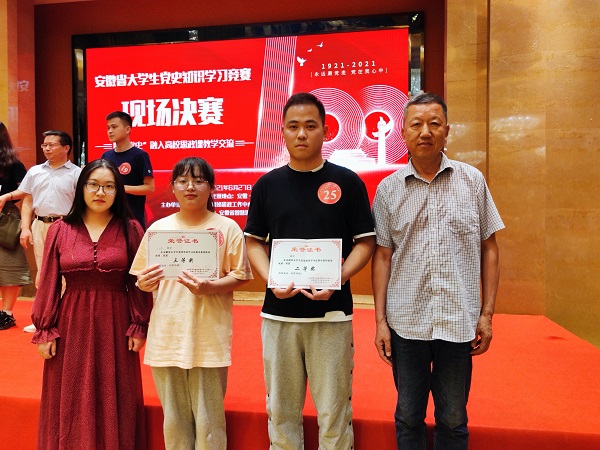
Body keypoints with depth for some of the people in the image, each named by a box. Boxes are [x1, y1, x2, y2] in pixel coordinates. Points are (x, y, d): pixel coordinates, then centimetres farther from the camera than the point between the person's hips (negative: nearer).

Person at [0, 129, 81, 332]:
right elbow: (27, 202, 14)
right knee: (42, 274, 11)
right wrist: (25, 228, 5)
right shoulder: (35, 172, 12)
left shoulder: (76, 173, -2)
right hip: (40, 226, 5)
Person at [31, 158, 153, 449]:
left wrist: (139, 327, -5)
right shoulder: (59, 231, 1)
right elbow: (48, 284, 2)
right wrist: (44, 330, 0)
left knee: (115, 402, 10)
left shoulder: (130, 229, -3)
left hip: (116, 325, -1)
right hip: (72, 326, 1)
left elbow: (139, 282, -3)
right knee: (71, 403, 13)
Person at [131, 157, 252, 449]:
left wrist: (208, 287, -19)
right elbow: (143, 281, 11)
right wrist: (144, 283, -12)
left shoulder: (227, 228, -2)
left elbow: (239, 276, -2)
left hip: (209, 338, -2)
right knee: (174, 418, 14)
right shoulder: (158, 228, 6)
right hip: (167, 336, 3)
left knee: (209, 419, 7)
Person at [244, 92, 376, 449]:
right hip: (278, 312, 2)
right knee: (281, 410, 14)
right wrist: (271, 279, -9)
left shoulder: (348, 182, 0)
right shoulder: (268, 184, 6)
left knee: (334, 411, 7)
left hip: (332, 313, -2)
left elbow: (366, 242, 1)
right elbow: (254, 241, 9)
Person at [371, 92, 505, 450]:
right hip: (406, 322, 0)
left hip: (459, 322, 0)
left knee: (453, 421, 14)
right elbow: (383, 256, 2)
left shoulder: (473, 181, 1)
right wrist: (380, 320, -1)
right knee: (408, 417, 14)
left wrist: (487, 313, 1)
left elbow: (489, 248, 5)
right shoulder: (389, 189, 0)